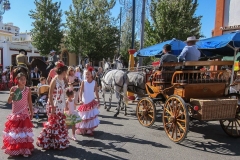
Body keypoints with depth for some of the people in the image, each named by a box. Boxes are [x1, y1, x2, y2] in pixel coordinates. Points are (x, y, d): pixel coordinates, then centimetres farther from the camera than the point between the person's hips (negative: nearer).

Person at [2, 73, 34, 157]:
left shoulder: (28, 89, -2)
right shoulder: (13, 88, -3)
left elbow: (30, 102, 4)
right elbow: (9, 102, 0)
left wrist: (31, 113, 3)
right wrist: (11, 96, -20)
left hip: (24, 114, 0)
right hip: (15, 114, 0)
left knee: (24, 131, 3)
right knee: (14, 131, 8)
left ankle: (25, 149, 12)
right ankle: (13, 149, 23)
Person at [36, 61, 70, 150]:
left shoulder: (62, 80, 7)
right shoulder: (54, 80, -16)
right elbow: (50, 95, -17)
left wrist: (65, 105, 15)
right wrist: (52, 108, -19)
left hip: (60, 106, 8)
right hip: (54, 106, -8)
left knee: (60, 124, 15)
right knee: (53, 124, 3)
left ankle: (60, 142, 29)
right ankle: (48, 143, 20)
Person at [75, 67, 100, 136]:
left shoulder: (94, 82, -3)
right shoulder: (83, 82, -7)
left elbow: (96, 92, 3)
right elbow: (80, 92, -14)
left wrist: (98, 101, 3)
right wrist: (80, 100, -29)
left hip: (92, 102, 1)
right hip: (84, 102, -1)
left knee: (92, 116, 1)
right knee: (84, 117, 8)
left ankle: (89, 130, 13)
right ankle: (82, 129, 23)